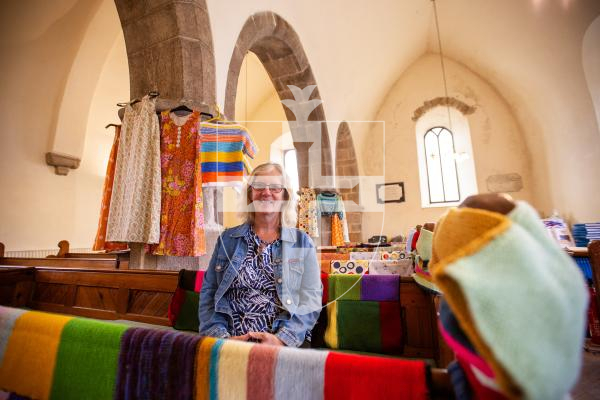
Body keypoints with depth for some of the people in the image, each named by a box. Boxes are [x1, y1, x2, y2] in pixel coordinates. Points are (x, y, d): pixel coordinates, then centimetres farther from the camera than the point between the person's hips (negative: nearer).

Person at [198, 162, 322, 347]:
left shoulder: (302, 242, 6)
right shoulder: (227, 239, 10)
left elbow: (311, 300, 0)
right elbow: (208, 294, 8)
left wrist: (281, 338, -13)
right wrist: (222, 337, -7)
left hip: (285, 343, -1)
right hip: (231, 340, 1)